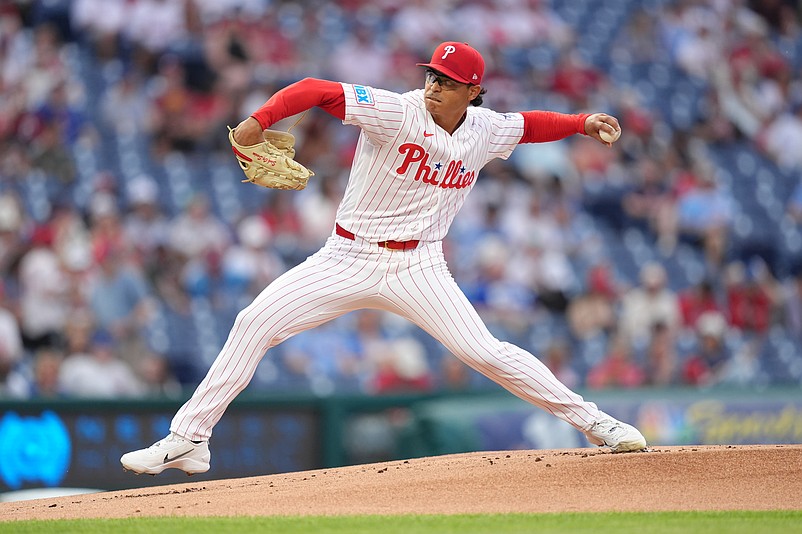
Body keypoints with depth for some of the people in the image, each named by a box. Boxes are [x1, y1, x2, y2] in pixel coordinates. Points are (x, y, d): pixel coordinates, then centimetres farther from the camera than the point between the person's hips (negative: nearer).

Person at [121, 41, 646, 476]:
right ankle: (188, 440, -5)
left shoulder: (485, 131, 1)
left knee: (486, 352, -11)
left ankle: (591, 420, 5)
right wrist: (260, 119, -39)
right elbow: (318, 90, -25)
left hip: (418, 269, 1)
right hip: (348, 258, -1)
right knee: (255, 323, -12)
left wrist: (582, 122, 12)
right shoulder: (397, 112, -15)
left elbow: (528, 125, 24)